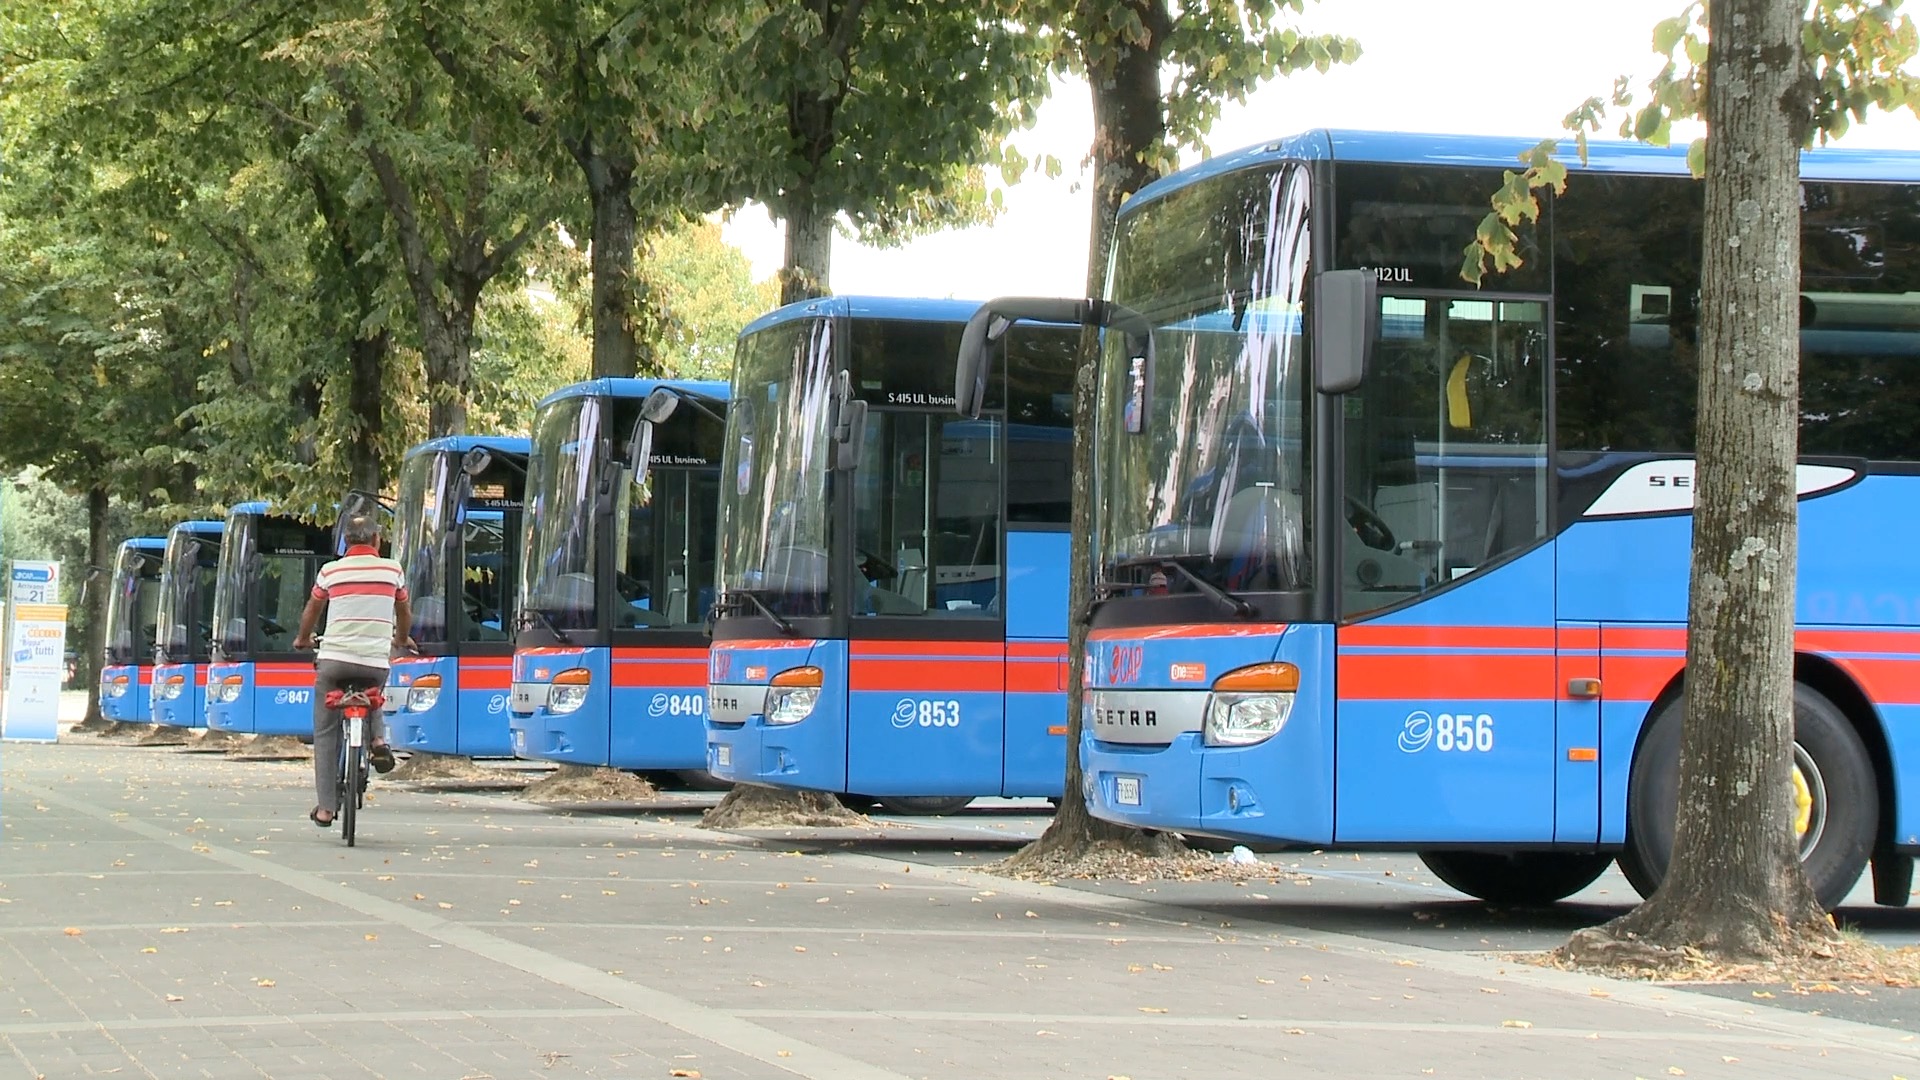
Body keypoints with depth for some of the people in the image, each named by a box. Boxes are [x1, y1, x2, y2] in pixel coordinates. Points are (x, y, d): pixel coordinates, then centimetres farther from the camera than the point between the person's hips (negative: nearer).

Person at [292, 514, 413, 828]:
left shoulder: (330, 571, 5)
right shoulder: (392, 570, 5)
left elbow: (310, 613, 20)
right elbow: (405, 614, 21)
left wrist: (303, 640, 40)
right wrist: (401, 640, 42)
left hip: (334, 658, -1)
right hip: (376, 661, 1)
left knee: (326, 733, 7)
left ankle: (326, 807, 0)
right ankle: (378, 738, 4)